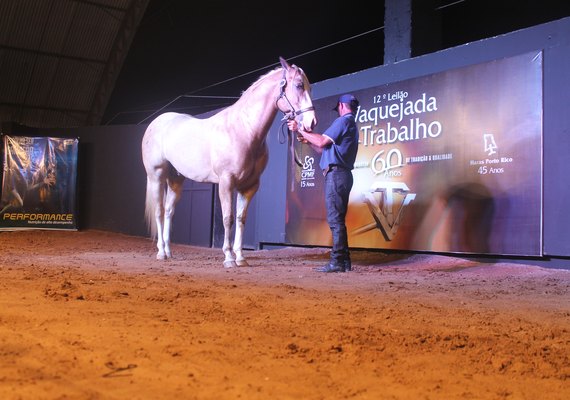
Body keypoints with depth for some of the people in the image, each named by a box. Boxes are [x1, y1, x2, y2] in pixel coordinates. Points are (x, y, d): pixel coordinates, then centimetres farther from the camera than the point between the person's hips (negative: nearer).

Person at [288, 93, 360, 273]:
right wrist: (308, 140, 23)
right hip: (343, 174, 10)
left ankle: (337, 262, -11)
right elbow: (327, 148, 26)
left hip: (335, 173, -10)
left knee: (335, 219, -11)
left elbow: (322, 141, -13)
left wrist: (300, 129, -5)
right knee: (338, 219, 12)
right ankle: (344, 260, 14)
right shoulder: (352, 125, 25)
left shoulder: (343, 121, -6)